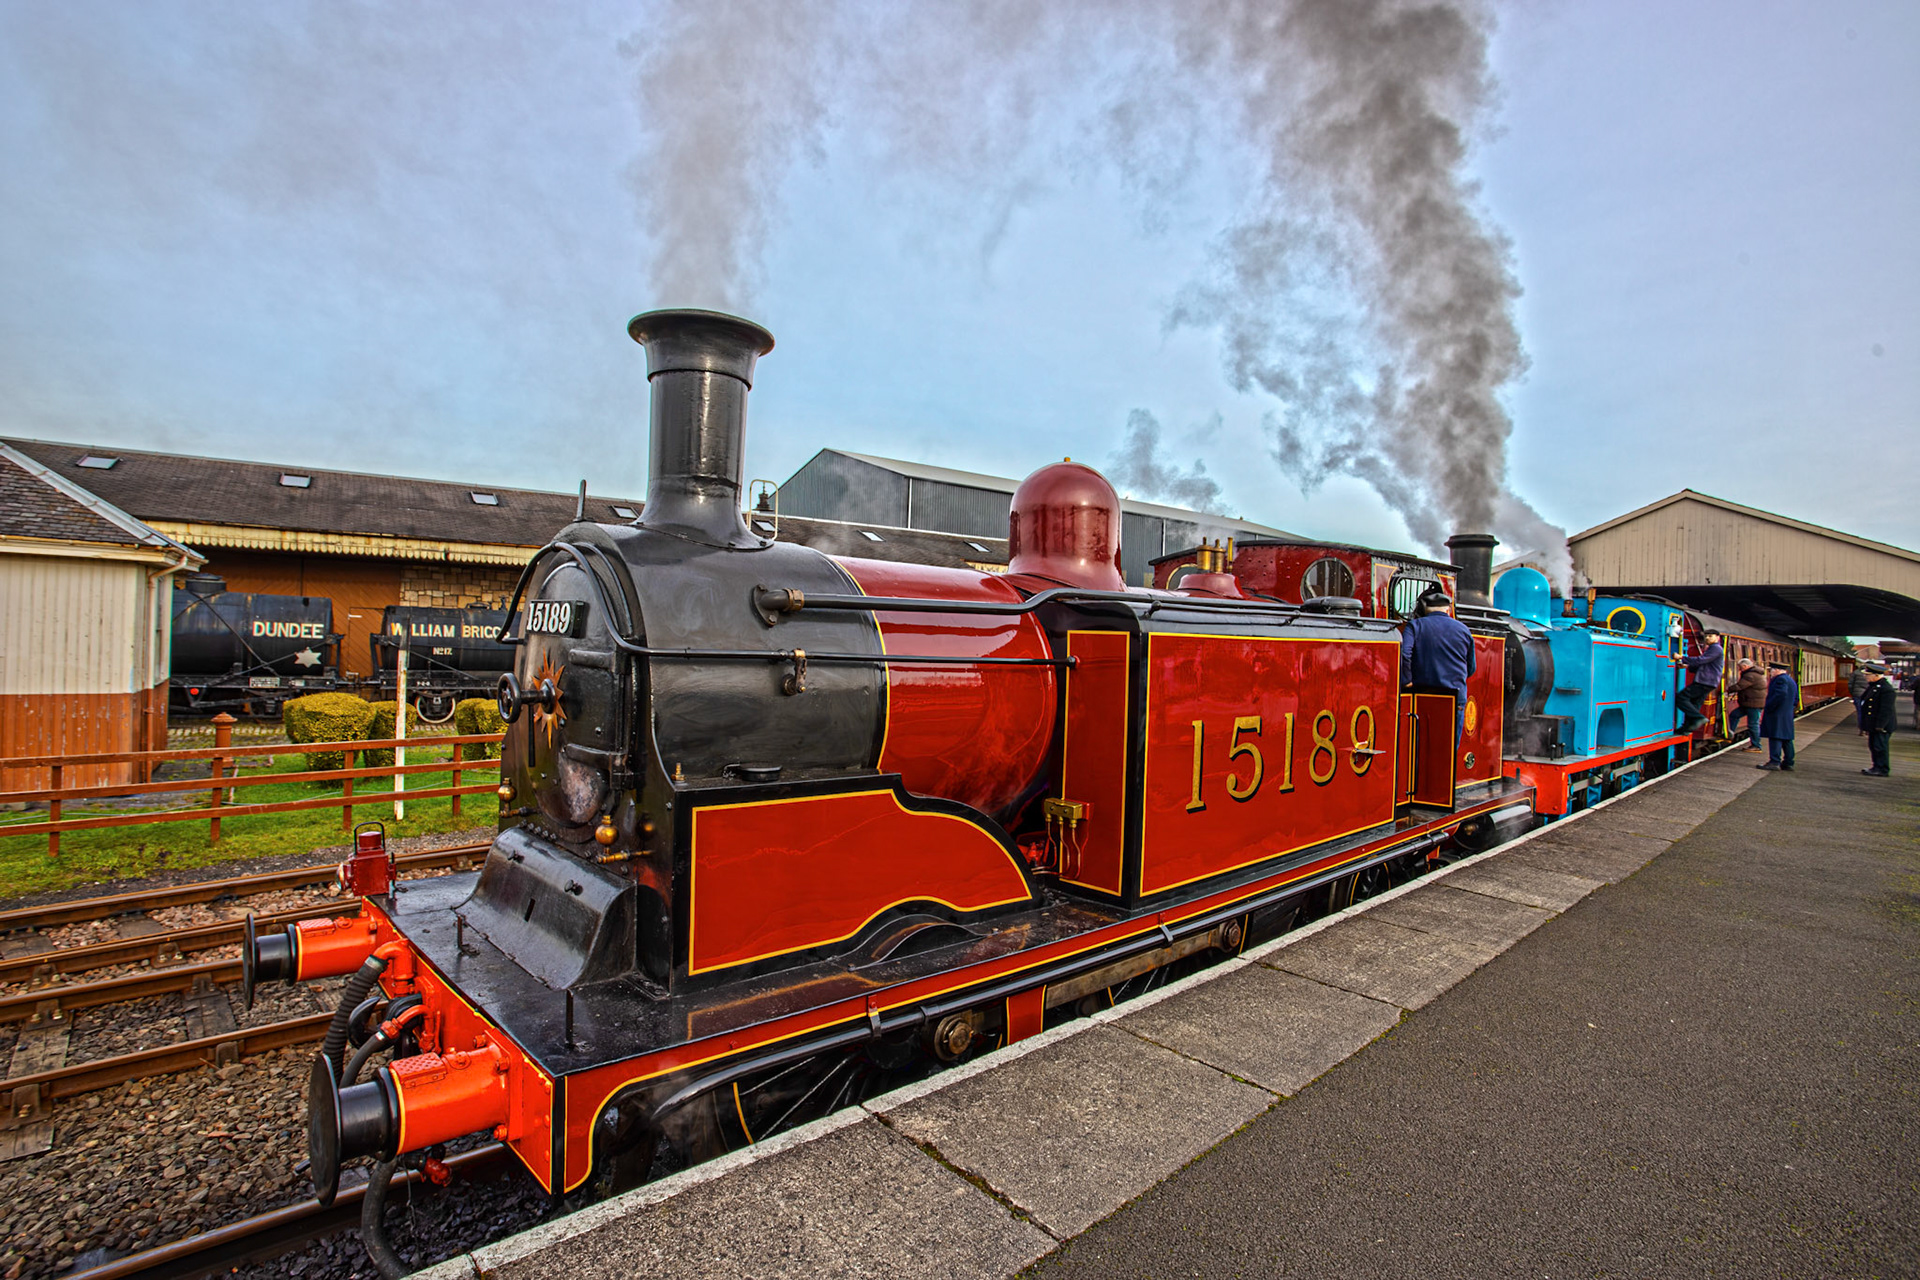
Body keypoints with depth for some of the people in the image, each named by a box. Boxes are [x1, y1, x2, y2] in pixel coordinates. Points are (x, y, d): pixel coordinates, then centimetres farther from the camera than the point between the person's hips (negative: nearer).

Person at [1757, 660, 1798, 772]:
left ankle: (1774, 762, -11)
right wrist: (1790, 709, 21)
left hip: (1777, 715, -10)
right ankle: (1788, 763, 15)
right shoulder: (1791, 681, 20)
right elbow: (1796, 699, 23)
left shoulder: (1781, 679, -11)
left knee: (1775, 738, -9)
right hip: (1788, 716, 10)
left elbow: (1780, 695, -24)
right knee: (1786, 739, 12)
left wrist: (1767, 708, -19)